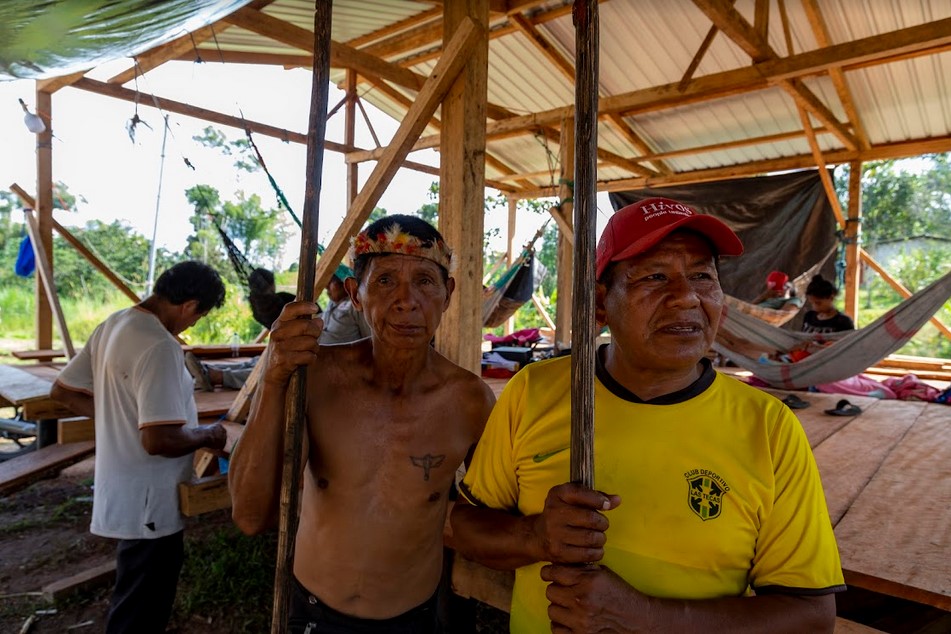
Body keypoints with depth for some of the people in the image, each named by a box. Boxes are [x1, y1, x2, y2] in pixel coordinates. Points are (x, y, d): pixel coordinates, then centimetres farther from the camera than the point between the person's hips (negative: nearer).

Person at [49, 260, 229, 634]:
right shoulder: (159, 346, -27)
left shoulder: (112, 325, 3)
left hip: (122, 492, 9)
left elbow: (62, 391, 11)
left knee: (133, 604, 29)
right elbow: (158, 440, -30)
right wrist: (207, 436, -13)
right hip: (148, 504, -9)